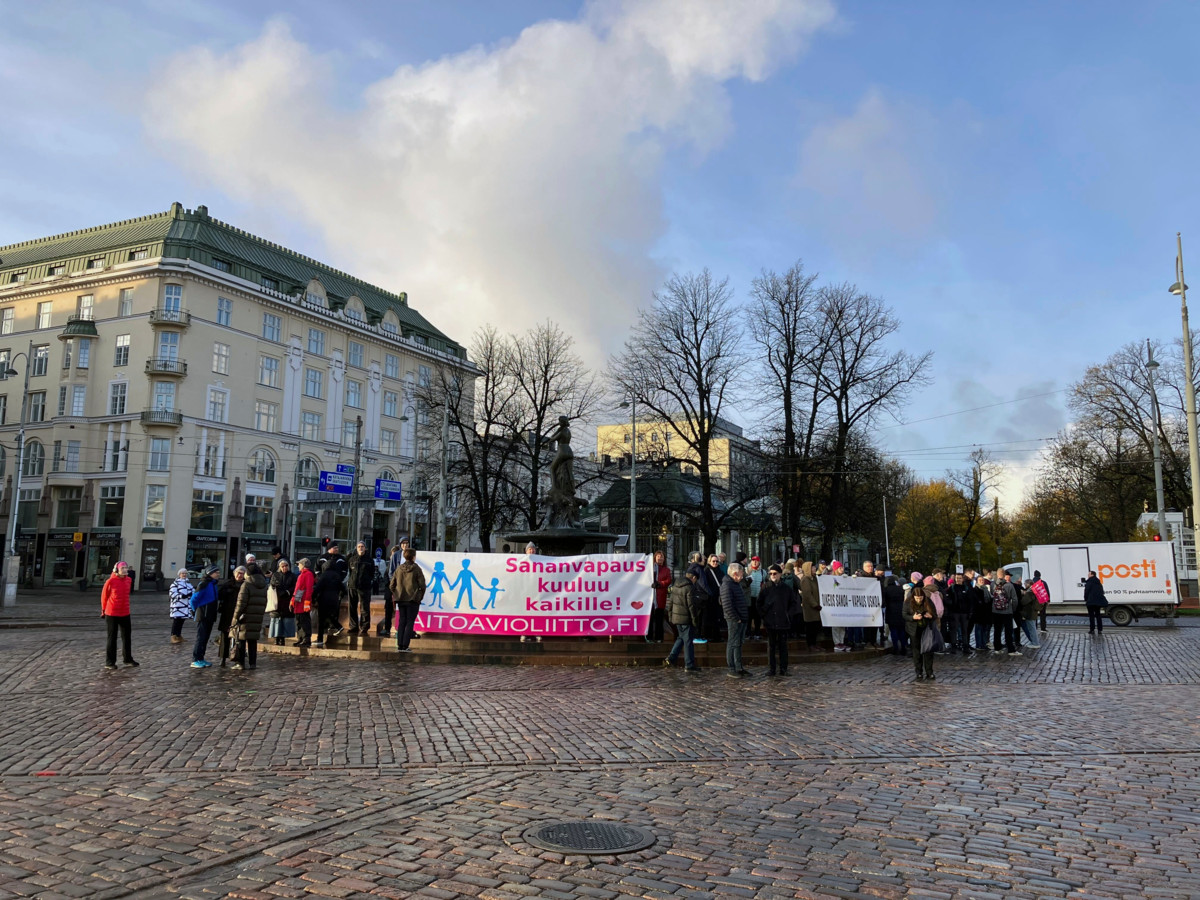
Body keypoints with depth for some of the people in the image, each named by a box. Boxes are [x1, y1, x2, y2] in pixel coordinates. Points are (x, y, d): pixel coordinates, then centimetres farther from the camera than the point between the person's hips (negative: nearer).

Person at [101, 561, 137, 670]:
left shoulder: (129, 580, 0)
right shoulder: (111, 581, -14)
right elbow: (104, 596, -2)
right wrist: (104, 610, 8)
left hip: (125, 613, 5)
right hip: (111, 614, -5)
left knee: (127, 636, 13)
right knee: (112, 638, 4)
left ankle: (128, 659, 24)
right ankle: (109, 662, 13)